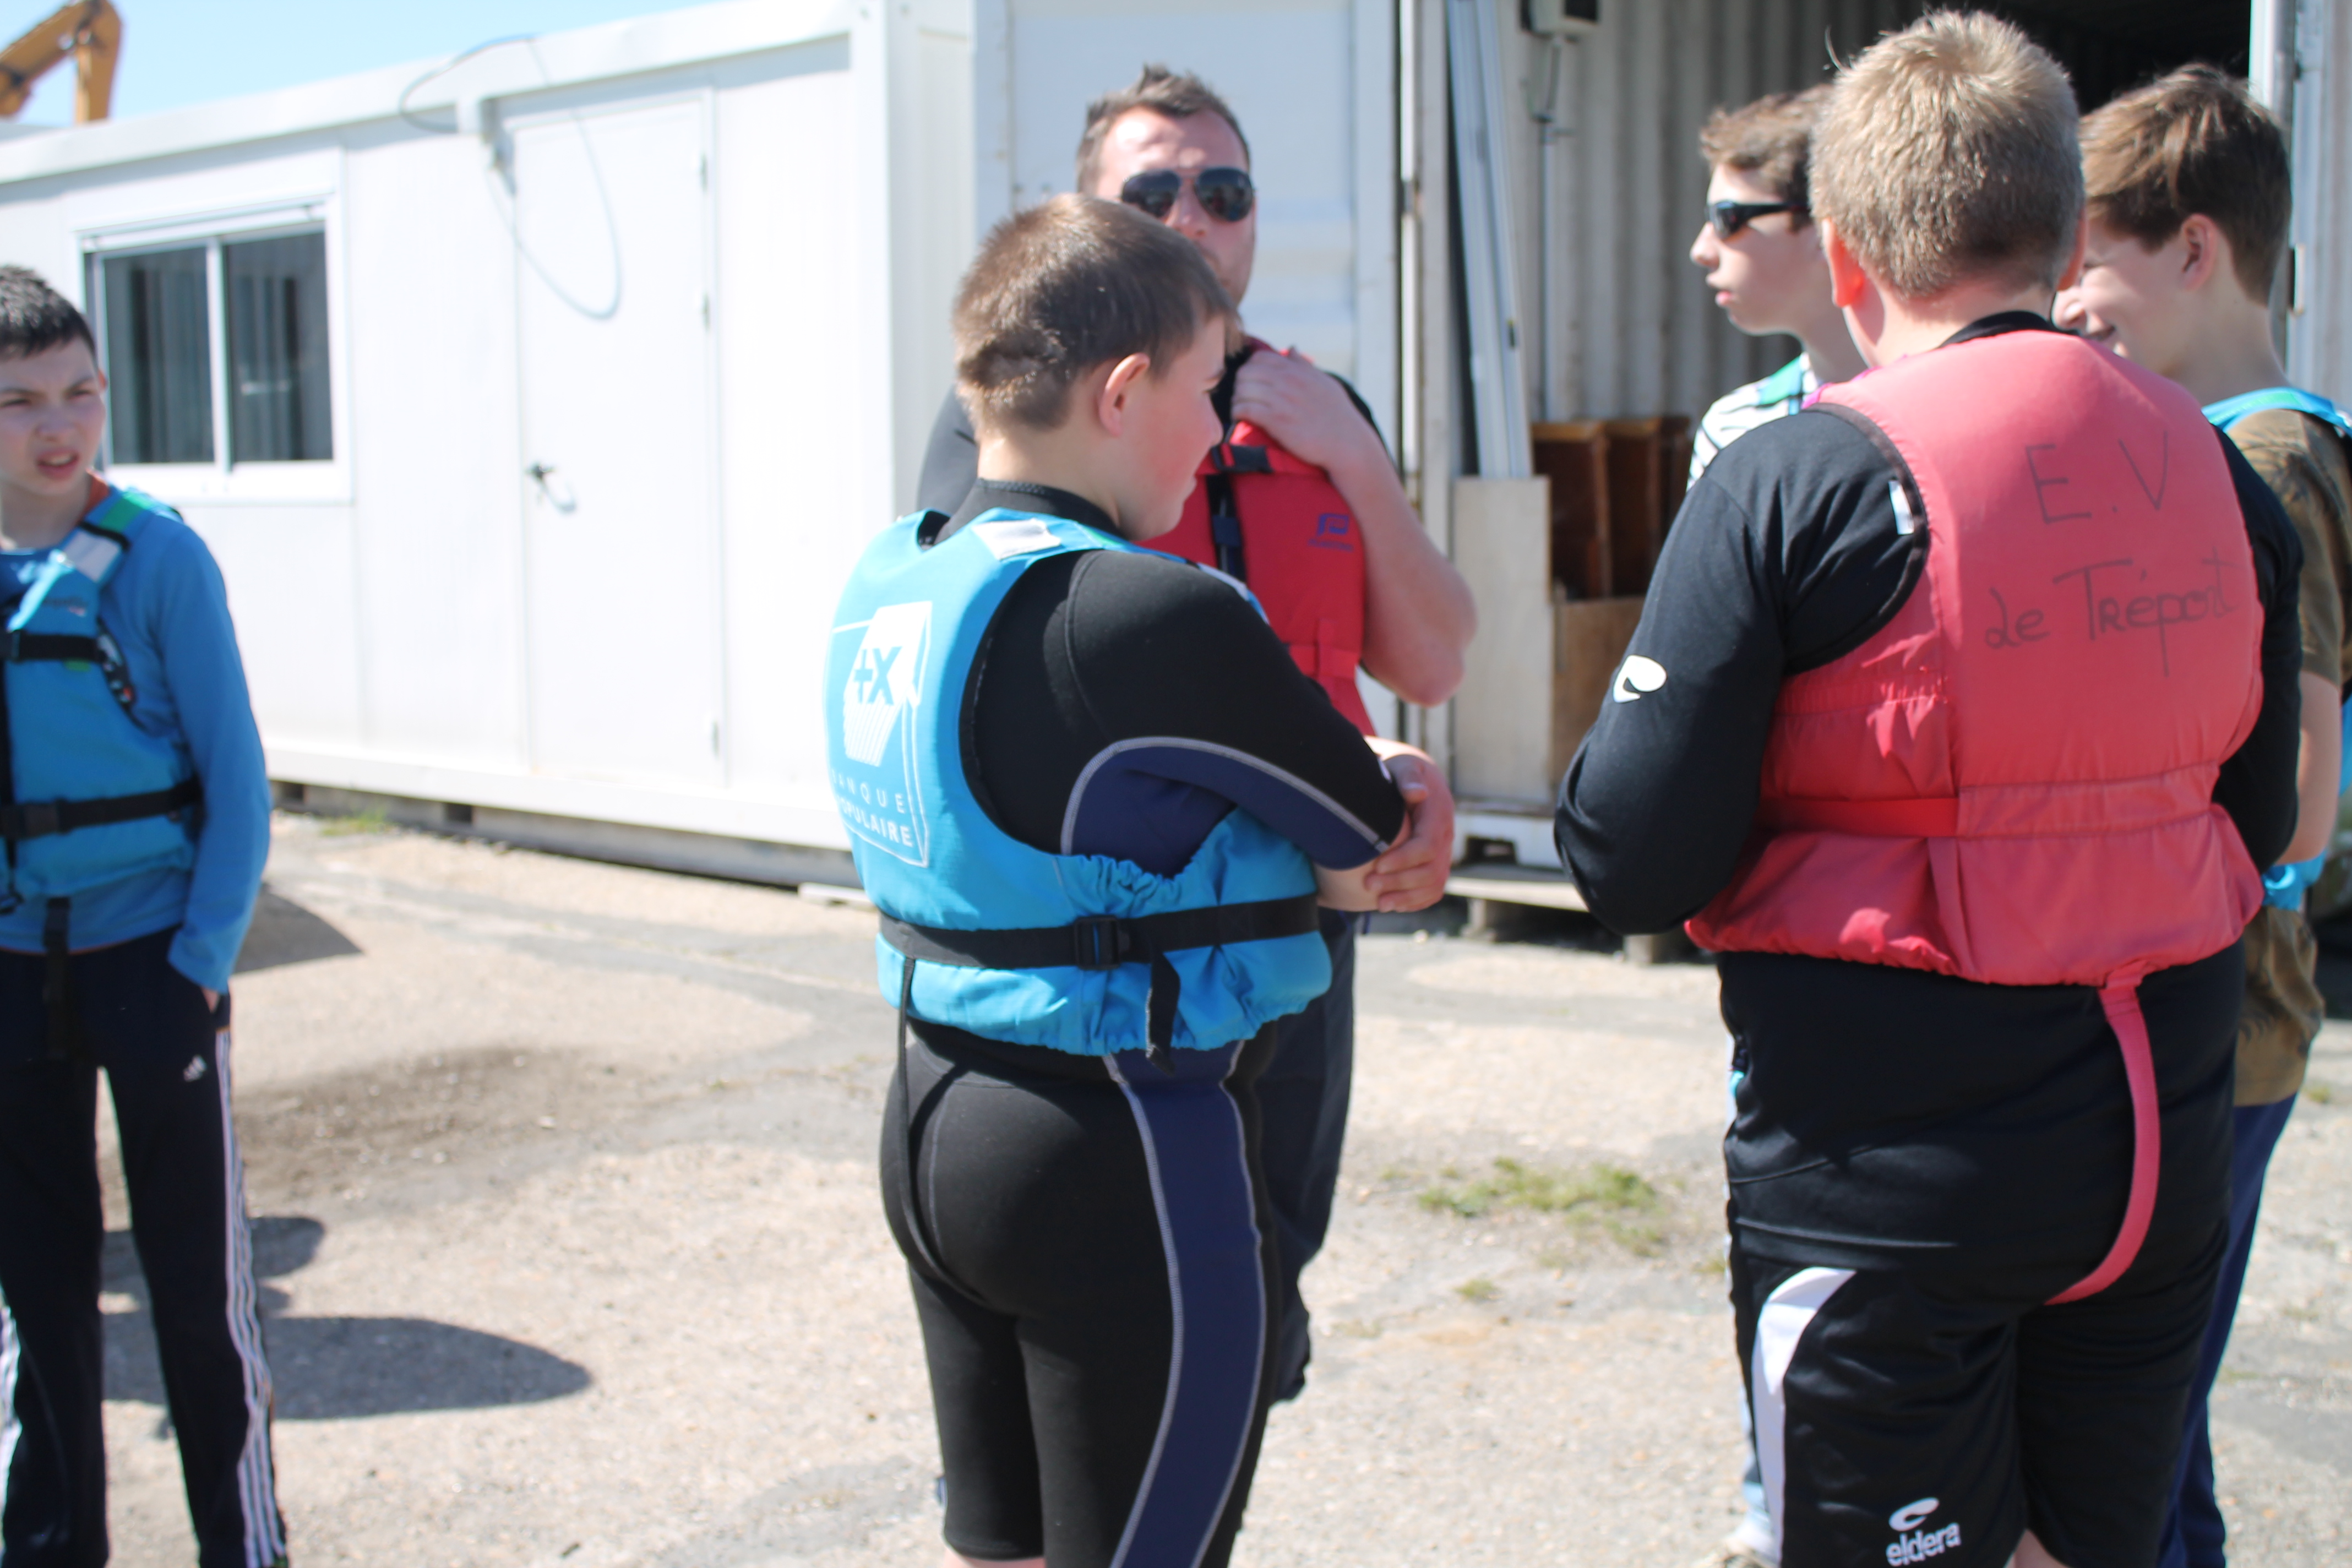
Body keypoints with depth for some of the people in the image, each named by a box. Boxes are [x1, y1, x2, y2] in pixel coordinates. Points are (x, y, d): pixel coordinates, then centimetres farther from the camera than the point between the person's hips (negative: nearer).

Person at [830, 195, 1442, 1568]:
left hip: (935, 1121, 8)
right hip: (1124, 1157, -8)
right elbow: (1378, 830, -10)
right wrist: (1391, 791, 13)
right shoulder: (1155, 617, -23)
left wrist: (1305, 860, 7)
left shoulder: (887, 585, 4)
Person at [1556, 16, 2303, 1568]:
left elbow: (1635, 864, -16)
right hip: (2162, 1155, 6)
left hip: (1889, 1184, -5)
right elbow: (2258, 821, 12)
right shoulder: (2215, 469, 1)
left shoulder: (1795, 481, -15)